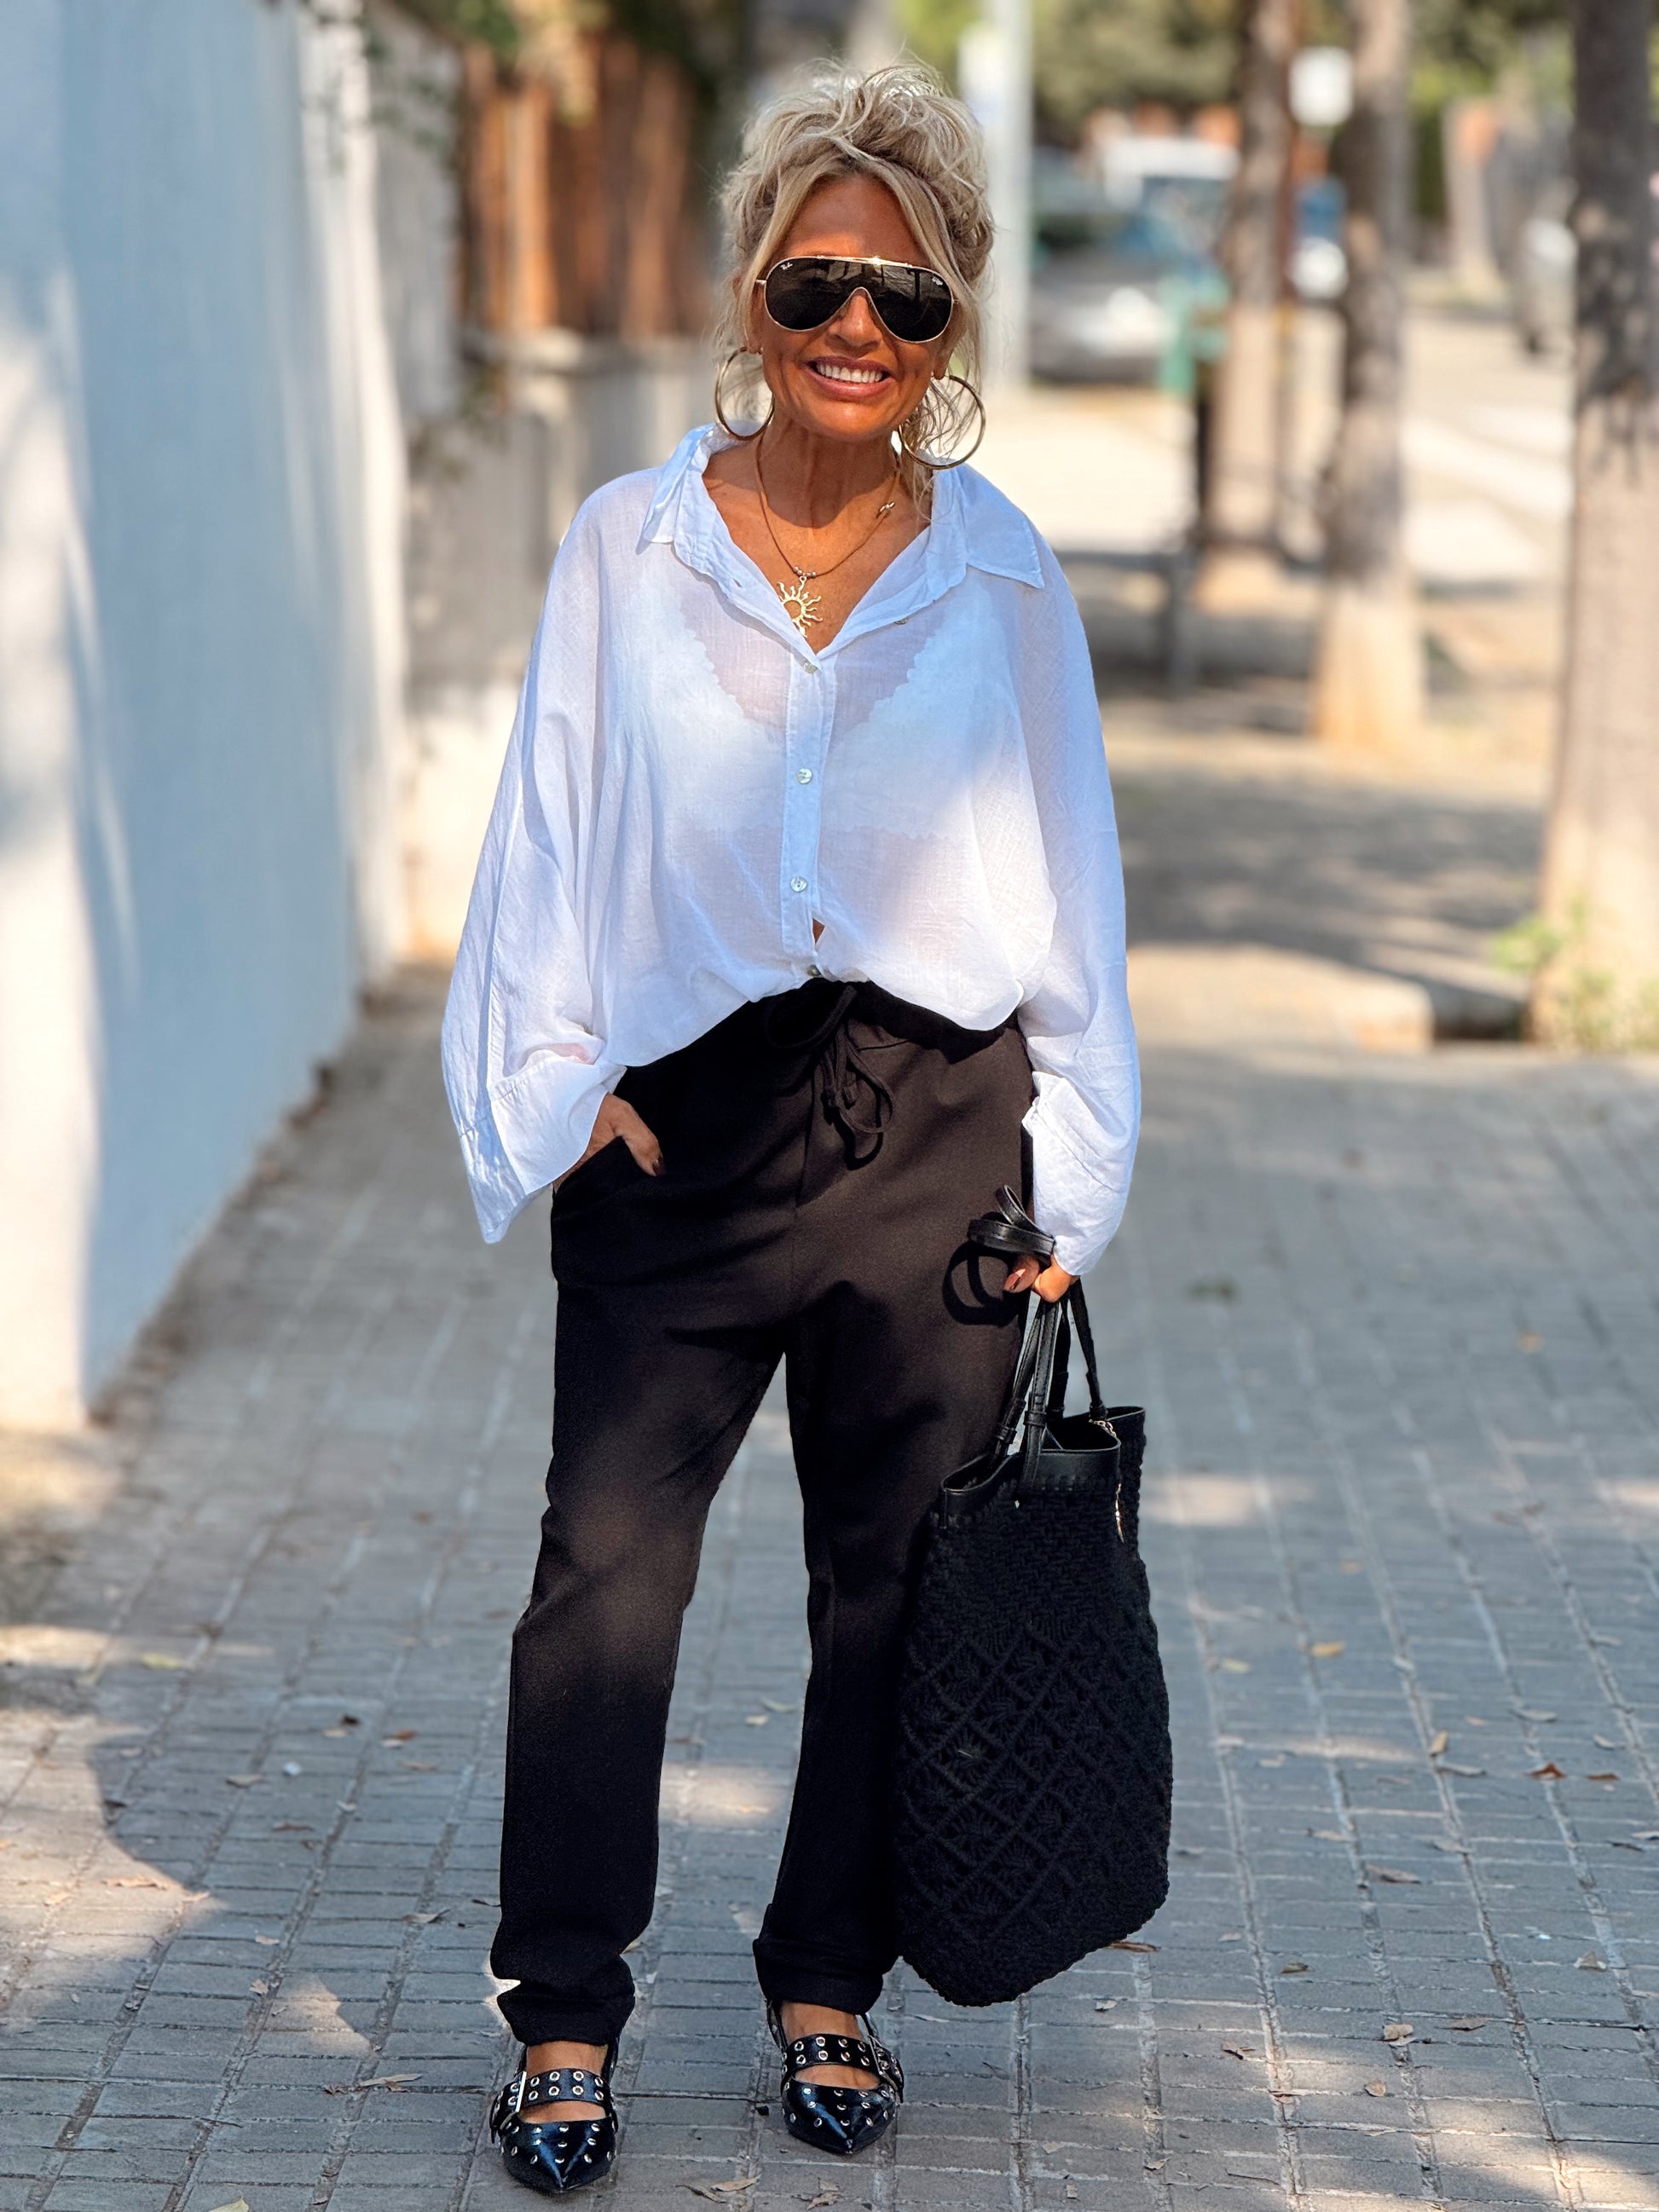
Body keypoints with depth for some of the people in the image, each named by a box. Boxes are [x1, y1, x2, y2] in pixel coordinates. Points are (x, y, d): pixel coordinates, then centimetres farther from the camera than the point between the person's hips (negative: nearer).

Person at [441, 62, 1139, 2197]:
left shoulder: (1000, 577, 6)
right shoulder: (628, 551, 3)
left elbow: (1066, 876, 10)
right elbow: (554, 835, 7)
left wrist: (1061, 1175, 6)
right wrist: (559, 1083, -3)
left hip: (929, 1129, 1)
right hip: (681, 1128, -1)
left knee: (894, 1579, 6)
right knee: (608, 1557, -7)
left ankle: (829, 1985, 21)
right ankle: (567, 2016, 2)